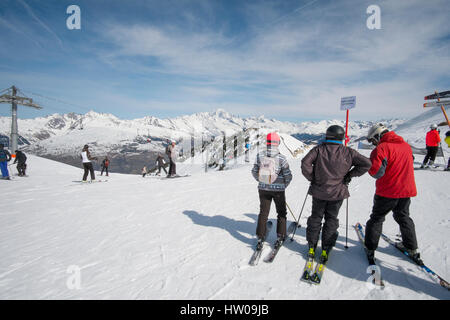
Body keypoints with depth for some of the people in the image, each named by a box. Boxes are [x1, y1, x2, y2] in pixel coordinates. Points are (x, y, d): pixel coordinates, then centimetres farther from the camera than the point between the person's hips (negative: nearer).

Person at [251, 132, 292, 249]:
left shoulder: (260, 156, -9)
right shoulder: (281, 158, -16)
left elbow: (254, 172, 0)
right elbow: (288, 176, -11)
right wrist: (284, 186, 8)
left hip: (263, 189, 2)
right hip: (278, 190, -2)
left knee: (263, 213, 15)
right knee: (281, 213, 18)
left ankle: (260, 237, 19)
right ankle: (280, 237, 24)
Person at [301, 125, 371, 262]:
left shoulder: (318, 149, -7)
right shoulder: (348, 152, -5)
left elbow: (305, 163, -18)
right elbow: (366, 163, -6)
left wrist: (312, 178, -5)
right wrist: (350, 175, 2)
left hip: (319, 191, 0)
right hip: (338, 192, 0)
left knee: (315, 218, 14)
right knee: (331, 220, 14)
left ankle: (311, 247, 20)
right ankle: (325, 250, 17)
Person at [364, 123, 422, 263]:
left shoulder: (382, 148, -19)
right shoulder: (406, 146, 6)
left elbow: (376, 171, -26)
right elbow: (409, 165, 19)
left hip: (387, 192, -6)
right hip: (407, 189, 6)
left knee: (377, 218, 9)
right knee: (403, 217, 23)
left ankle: (370, 248, 16)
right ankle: (412, 249, 32)